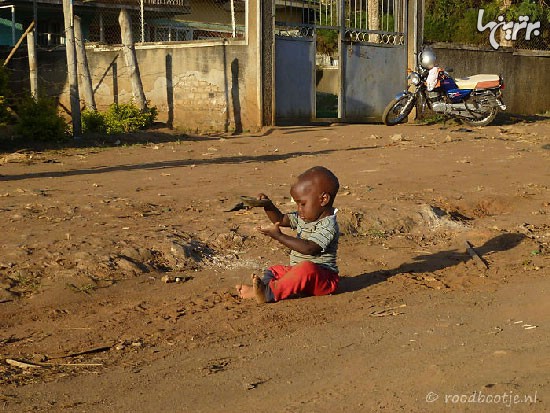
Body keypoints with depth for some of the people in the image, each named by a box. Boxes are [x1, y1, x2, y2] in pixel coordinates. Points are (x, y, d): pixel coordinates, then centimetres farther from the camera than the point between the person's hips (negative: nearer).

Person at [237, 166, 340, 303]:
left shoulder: (328, 225, -19)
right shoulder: (304, 217, 10)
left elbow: (308, 248, -29)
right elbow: (281, 219, 20)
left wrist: (279, 236, -28)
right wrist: (268, 205, 1)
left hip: (322, 277, -10)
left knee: (306, 268, -38)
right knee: (273, 271, 12)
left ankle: (270, 293, -45)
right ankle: (265, 284, -21)